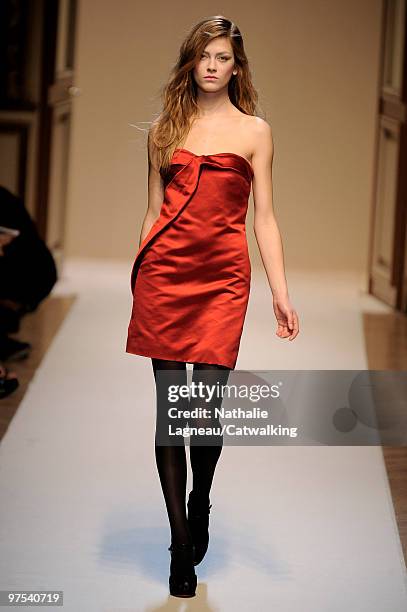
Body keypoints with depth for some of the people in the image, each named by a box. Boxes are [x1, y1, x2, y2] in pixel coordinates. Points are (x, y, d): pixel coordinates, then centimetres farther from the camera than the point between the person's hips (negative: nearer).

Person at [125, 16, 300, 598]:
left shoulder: (255, 131, 7)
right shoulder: (165, 129, 12)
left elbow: (264, 216, 4)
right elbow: (154, 209, 14)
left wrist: (280, 292, -3)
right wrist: (139, 279, 12)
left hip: (223, 277, -1)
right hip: (164, 271, 2)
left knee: (206, 405, -9)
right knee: (169, 406, 0)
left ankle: (200, 501, 22)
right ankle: (182, 542, 7)